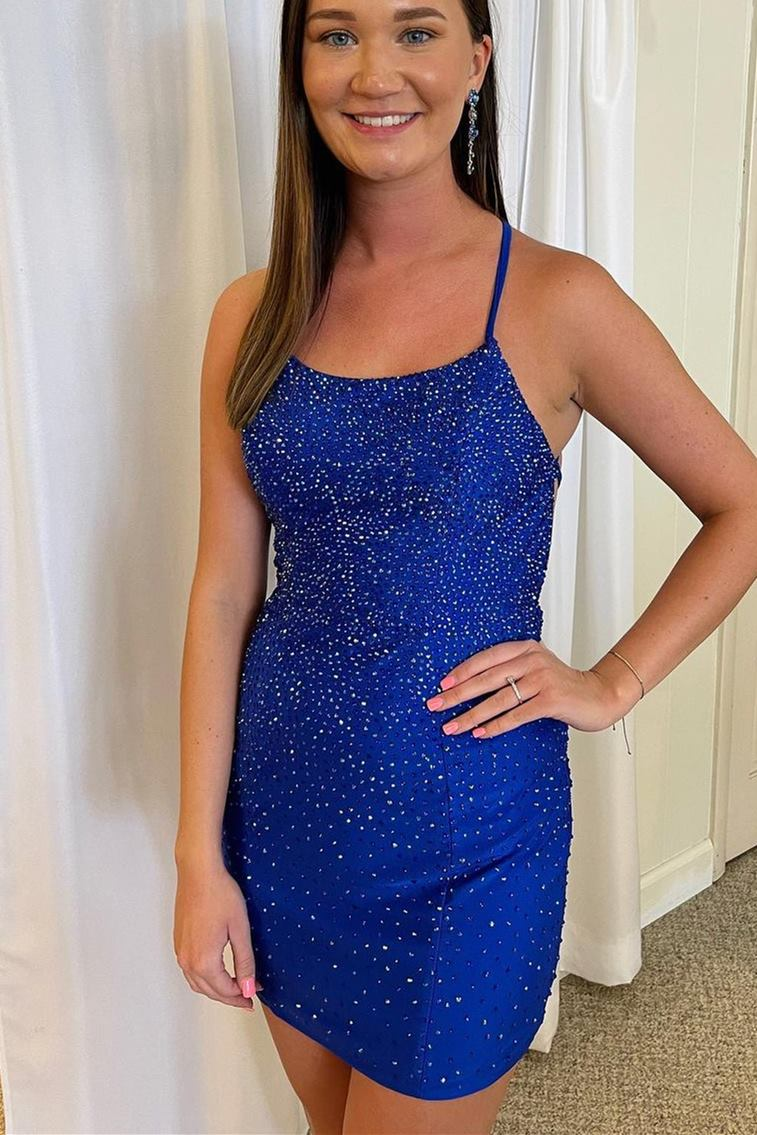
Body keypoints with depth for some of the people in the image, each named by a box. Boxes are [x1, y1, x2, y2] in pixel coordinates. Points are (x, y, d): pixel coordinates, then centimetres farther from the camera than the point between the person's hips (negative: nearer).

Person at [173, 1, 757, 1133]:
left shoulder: (556, 299, -10)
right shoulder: (254, 314, 0)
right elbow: (223, 590, -1)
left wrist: (610, 684, -8)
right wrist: (200, 854, -2)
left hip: (464, 837, -3)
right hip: (281, 806, 4)